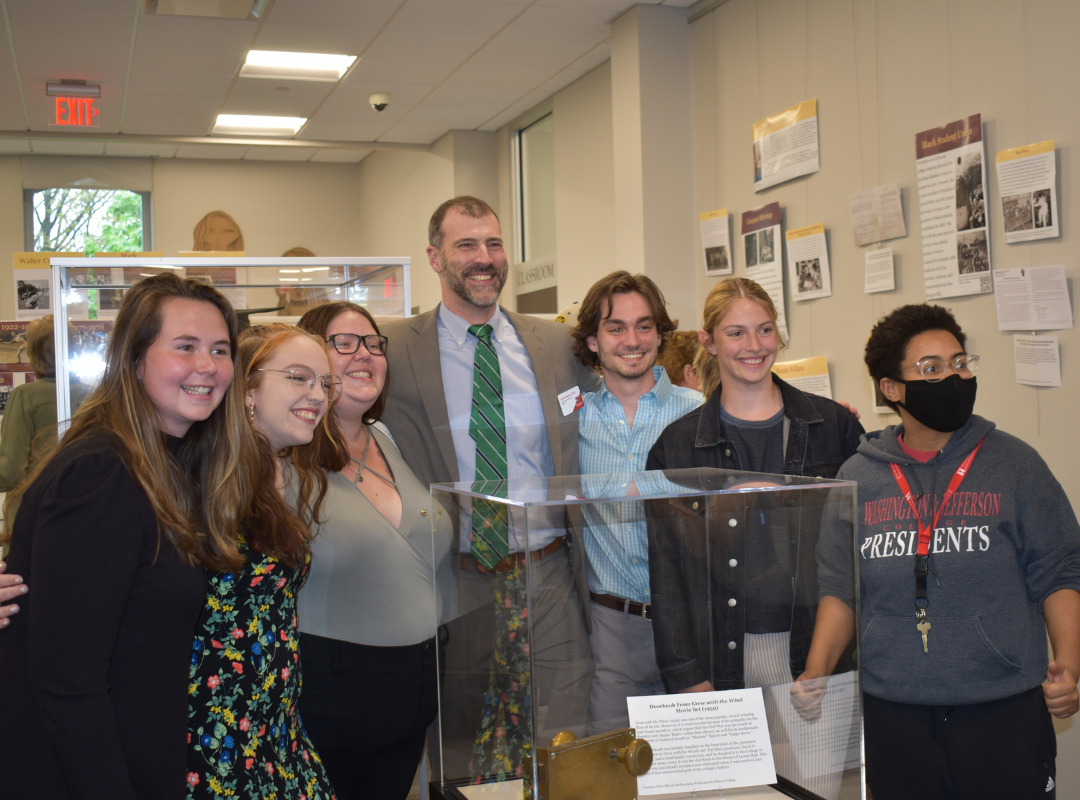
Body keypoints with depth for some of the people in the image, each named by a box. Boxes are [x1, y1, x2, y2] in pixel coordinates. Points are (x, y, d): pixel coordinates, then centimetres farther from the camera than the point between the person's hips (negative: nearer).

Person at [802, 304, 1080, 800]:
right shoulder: (858, 476, 6)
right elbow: (840, 587, 9)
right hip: (892, 712, 1)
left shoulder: (1012, 463, 2)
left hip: (1004, 708, -1)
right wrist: (815, 674, -2)